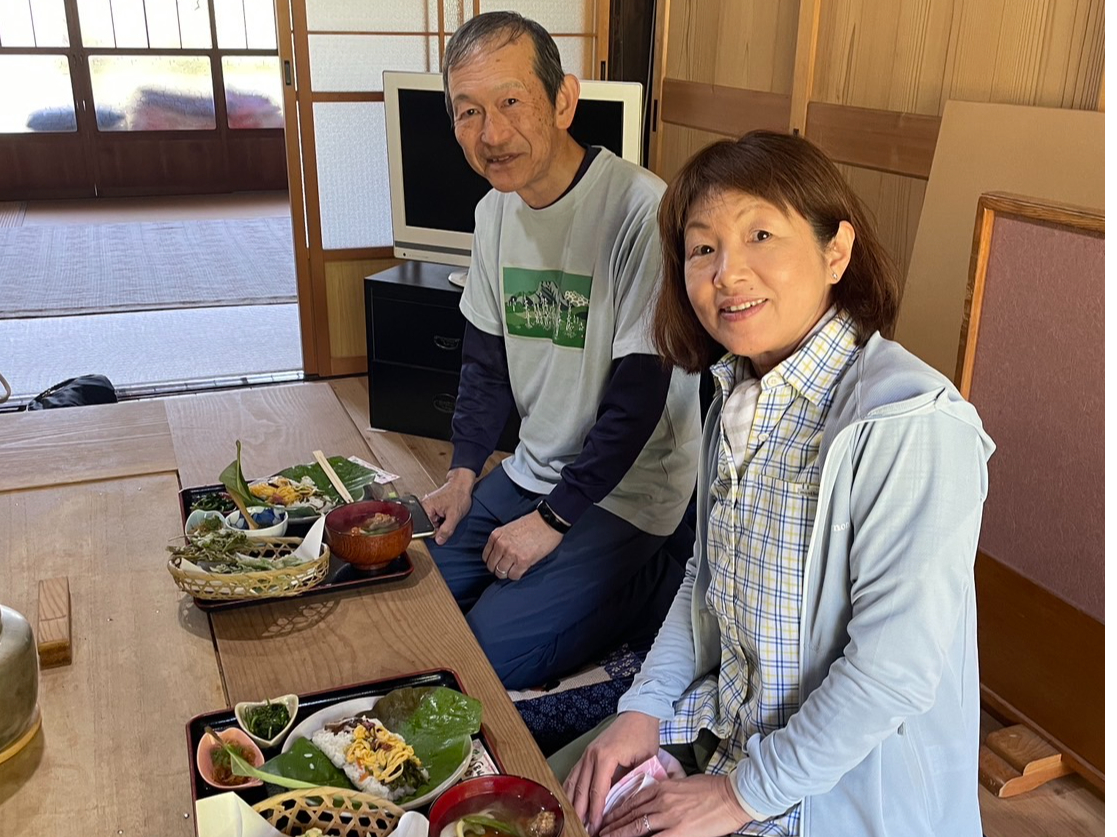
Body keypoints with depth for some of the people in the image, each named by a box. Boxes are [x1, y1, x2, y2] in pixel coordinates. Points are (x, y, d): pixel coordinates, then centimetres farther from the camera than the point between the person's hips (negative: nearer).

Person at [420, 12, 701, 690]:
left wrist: (553, 519, -16)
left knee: (487, 659, -14)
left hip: (623, 490, -7)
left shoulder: (642, 212, -23)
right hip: (529, 472, 8)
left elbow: (639, 396, -21)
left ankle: (667, 588, 5)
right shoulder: (496, 209, 3)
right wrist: (463, 474, 1)